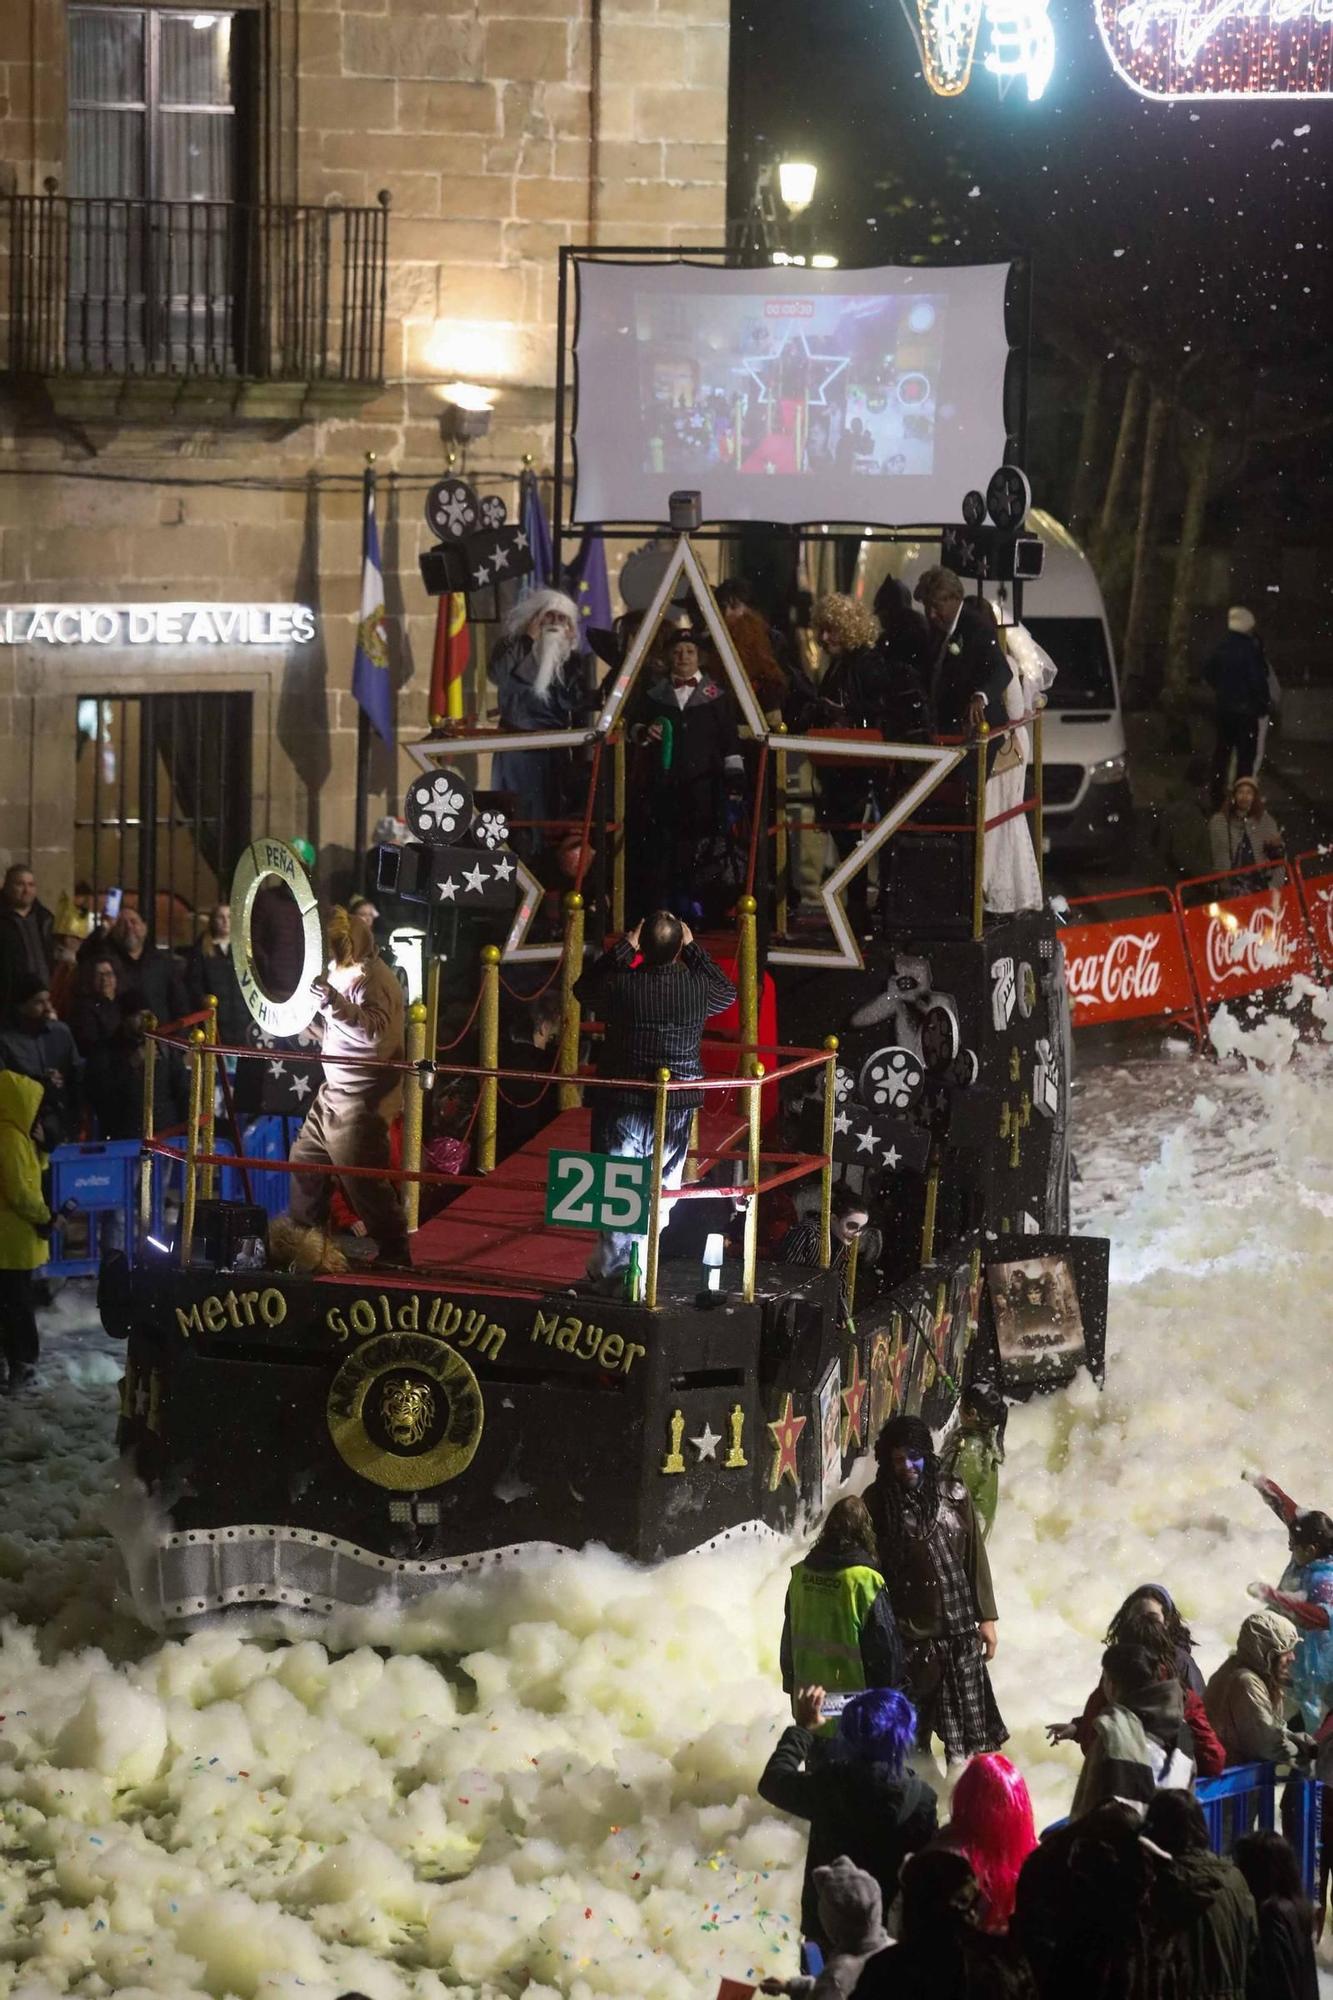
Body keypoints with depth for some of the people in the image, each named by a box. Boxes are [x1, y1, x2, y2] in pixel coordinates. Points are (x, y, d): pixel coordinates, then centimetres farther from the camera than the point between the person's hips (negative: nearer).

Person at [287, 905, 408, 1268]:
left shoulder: (372, 979, -18)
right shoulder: (342, 974, 12)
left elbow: (373, 1028, -35)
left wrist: (333, 1000, -47)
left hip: (362, 1100, -11)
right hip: (334, 1093, 11)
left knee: (363, 1178, -10)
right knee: (305, 1160, 19)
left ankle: (394, 1251, -2)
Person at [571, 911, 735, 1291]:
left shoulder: (621, 986, -14)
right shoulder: (697, 988, -10)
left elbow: (583, 988, 8)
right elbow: (728, 991, 14)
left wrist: (623, 948, 3)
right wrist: (693, 949, 12)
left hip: (622, 1106, -1)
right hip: (676, 1109, 1)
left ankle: (612, 1268, 9)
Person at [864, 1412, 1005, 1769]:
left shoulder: (953, 1494, -2)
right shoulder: (877, 1501, -4)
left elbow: (976, 1558, 4)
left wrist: (986, 1617, 4)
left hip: (959, 1631, 1)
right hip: (908, 1632, -1)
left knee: (968, 1726, 6)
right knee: (911, 1728, 7)